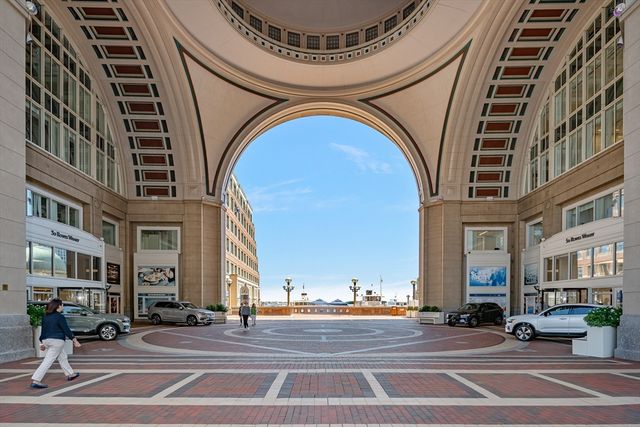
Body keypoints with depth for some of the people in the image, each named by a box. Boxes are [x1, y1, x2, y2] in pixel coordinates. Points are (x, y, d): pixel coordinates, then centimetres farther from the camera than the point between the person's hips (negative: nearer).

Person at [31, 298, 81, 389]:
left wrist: (42, 342, 24)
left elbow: (43, 330, 16)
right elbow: (66, 330, -12)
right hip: (57, 341, -9)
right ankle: (35, 380, -12)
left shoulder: (45, 316, 10)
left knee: (62, 357, 21)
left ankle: (70, 374, 31)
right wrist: (74, 340, -6)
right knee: (48, 361, -8)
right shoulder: (60, 317, -13)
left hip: (46, 340, 9)